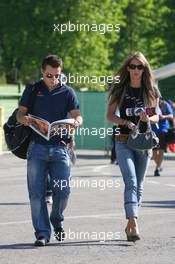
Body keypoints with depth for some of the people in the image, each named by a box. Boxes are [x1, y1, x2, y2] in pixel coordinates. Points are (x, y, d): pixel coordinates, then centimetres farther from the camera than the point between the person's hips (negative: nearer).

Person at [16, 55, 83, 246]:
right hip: (37, 147, 0)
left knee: (63, 191, -5)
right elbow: (20, 113, 7)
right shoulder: (32, 90, 8)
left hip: (59, 146, 0)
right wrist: (23, 119, -17)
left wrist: (76, 122, -21)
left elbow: (77, 115, 4)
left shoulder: (67, 92, 8)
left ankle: (56, 220, 24)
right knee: (37, 193, -5)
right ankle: (42, 233, 1)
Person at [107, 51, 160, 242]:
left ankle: (130, 225, 20)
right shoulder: (120, 89, 1)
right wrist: (126, 123, -16)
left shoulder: (151, 90, 6)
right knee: (131, 182, -17)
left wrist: (148, 118, -11)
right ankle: (133, 223, -28)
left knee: (139, 185, 8)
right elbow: (110, 115, 1)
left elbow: (157, 116, 12)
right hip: (123, 141, -3)